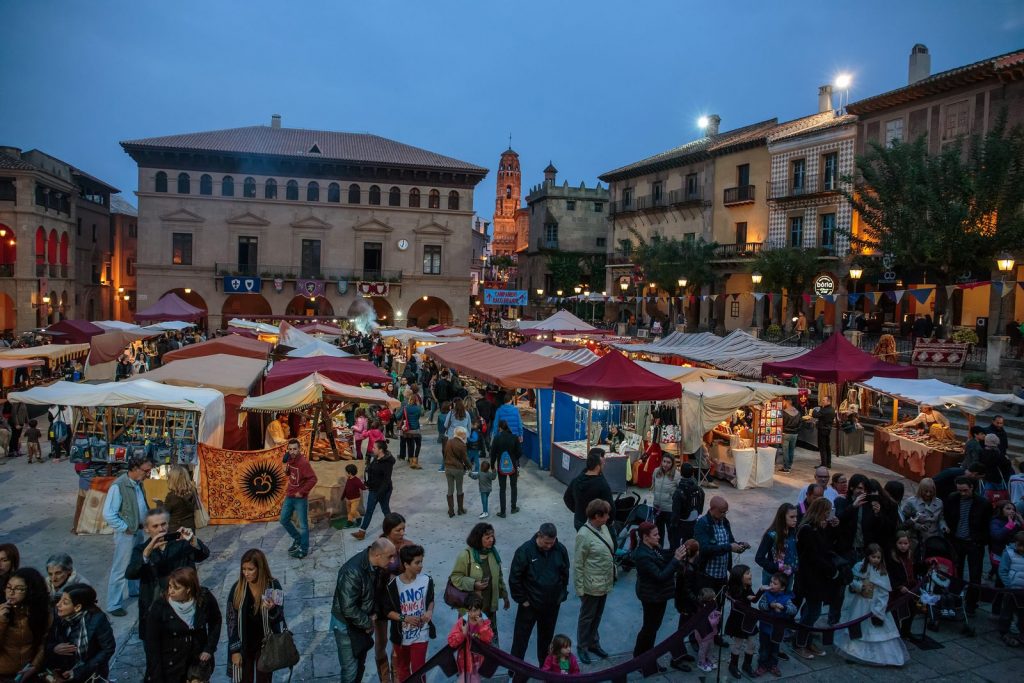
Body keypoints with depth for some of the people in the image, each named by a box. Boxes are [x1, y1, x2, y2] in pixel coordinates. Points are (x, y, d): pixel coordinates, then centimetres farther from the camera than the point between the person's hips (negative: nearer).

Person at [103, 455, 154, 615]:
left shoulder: (138, 484, 2)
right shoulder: (118, 486, -23)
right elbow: (108, 514, -23)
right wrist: (125, 528, -18)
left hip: (139, 531, 8)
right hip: (126, 534, -8)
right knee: (120, 570, 2)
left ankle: (135, 590, 44)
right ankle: (114, 605, 13)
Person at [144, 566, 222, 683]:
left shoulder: (205, 599, -15)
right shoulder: (160, 607, -20)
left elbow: (215, 622, 4)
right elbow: (152, 644, -13)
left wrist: (209, 649, -2)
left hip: (198, 661, 2)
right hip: (170, 666, -2)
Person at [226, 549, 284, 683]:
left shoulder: (273, 586, -14)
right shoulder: (237, 588, -12)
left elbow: (279, 618, -9)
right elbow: (231, 620, -5)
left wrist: (272, 609, -31)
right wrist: (235, 650, -7)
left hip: (266, 644, 0)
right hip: (244, 645, 1)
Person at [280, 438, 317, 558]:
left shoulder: (303, 462, -23)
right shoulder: (290, 459, 1)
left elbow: (313, 479, -26)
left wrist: (302, 492, -21)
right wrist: (286, 468, -4)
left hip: (300, 498, -8)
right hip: (289, 496, 8)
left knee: (303, 525, 3)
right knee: (284, 520, 19)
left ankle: (304, 550, 15)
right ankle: (297, 539, 39)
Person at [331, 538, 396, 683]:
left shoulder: (375, 565, -11)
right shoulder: (352, 572, -35)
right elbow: (348, 608, -31)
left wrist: (374, 614, -5)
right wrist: (368, 623, -18)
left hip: (364, 622, 7)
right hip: (347, 625, -7)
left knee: (360, 665, 22)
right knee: (350, 669, 2)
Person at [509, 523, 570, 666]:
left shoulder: (560, 550, -8)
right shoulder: (525, 551, -19)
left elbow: (565, 574, 7)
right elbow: (514, 578, -13)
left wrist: (561, 595, 5)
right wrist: (522, 599, -10)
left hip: (552, 604, 3)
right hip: (529, 604, -3)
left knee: (547, 637, 19)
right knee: (521, 637, 6)